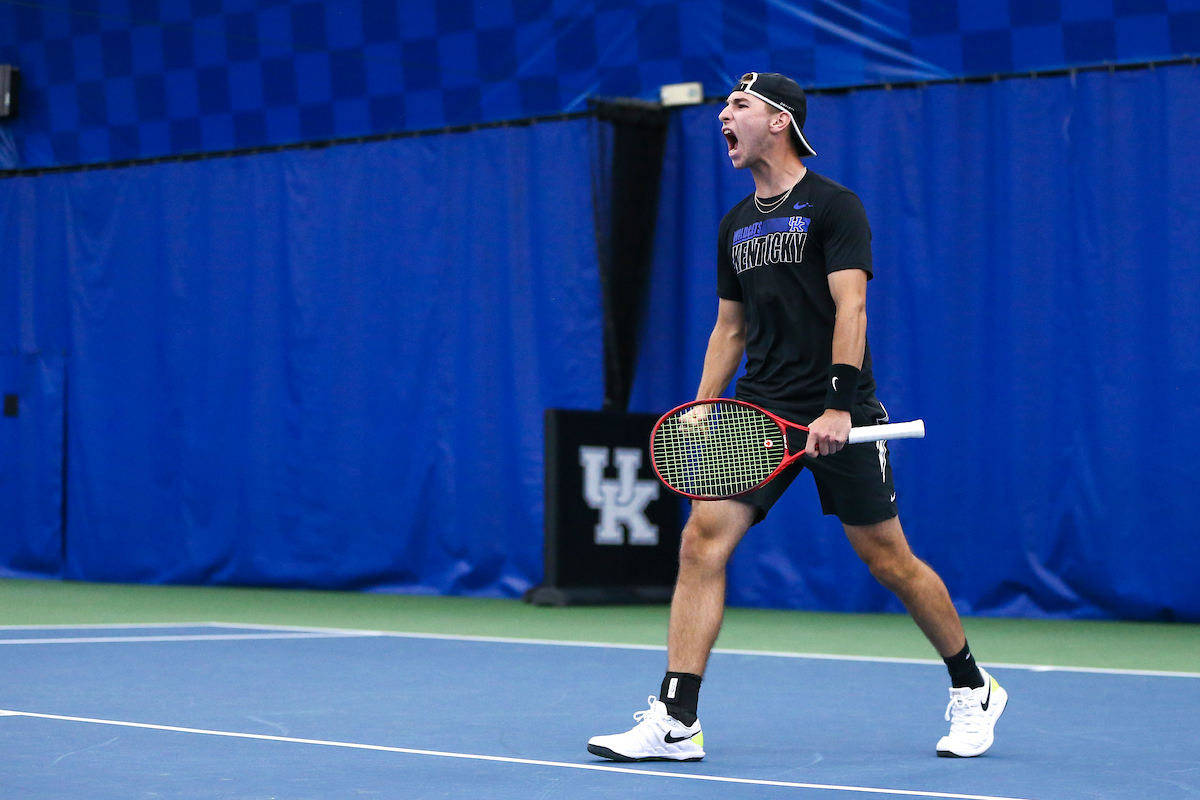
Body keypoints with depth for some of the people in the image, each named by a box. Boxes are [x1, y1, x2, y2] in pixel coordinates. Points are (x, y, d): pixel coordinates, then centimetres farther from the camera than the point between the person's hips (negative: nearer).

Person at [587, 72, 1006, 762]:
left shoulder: (833, 206, -5)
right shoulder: (736, 226, 15)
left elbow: (851, 306, -15)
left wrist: (838, 405, -25)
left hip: (839, 417, -6)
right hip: (762, 413, 6)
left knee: (887, 558, 0)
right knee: (703, 541, -10)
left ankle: (973, 690, 21)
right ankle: (676, 721, -11)